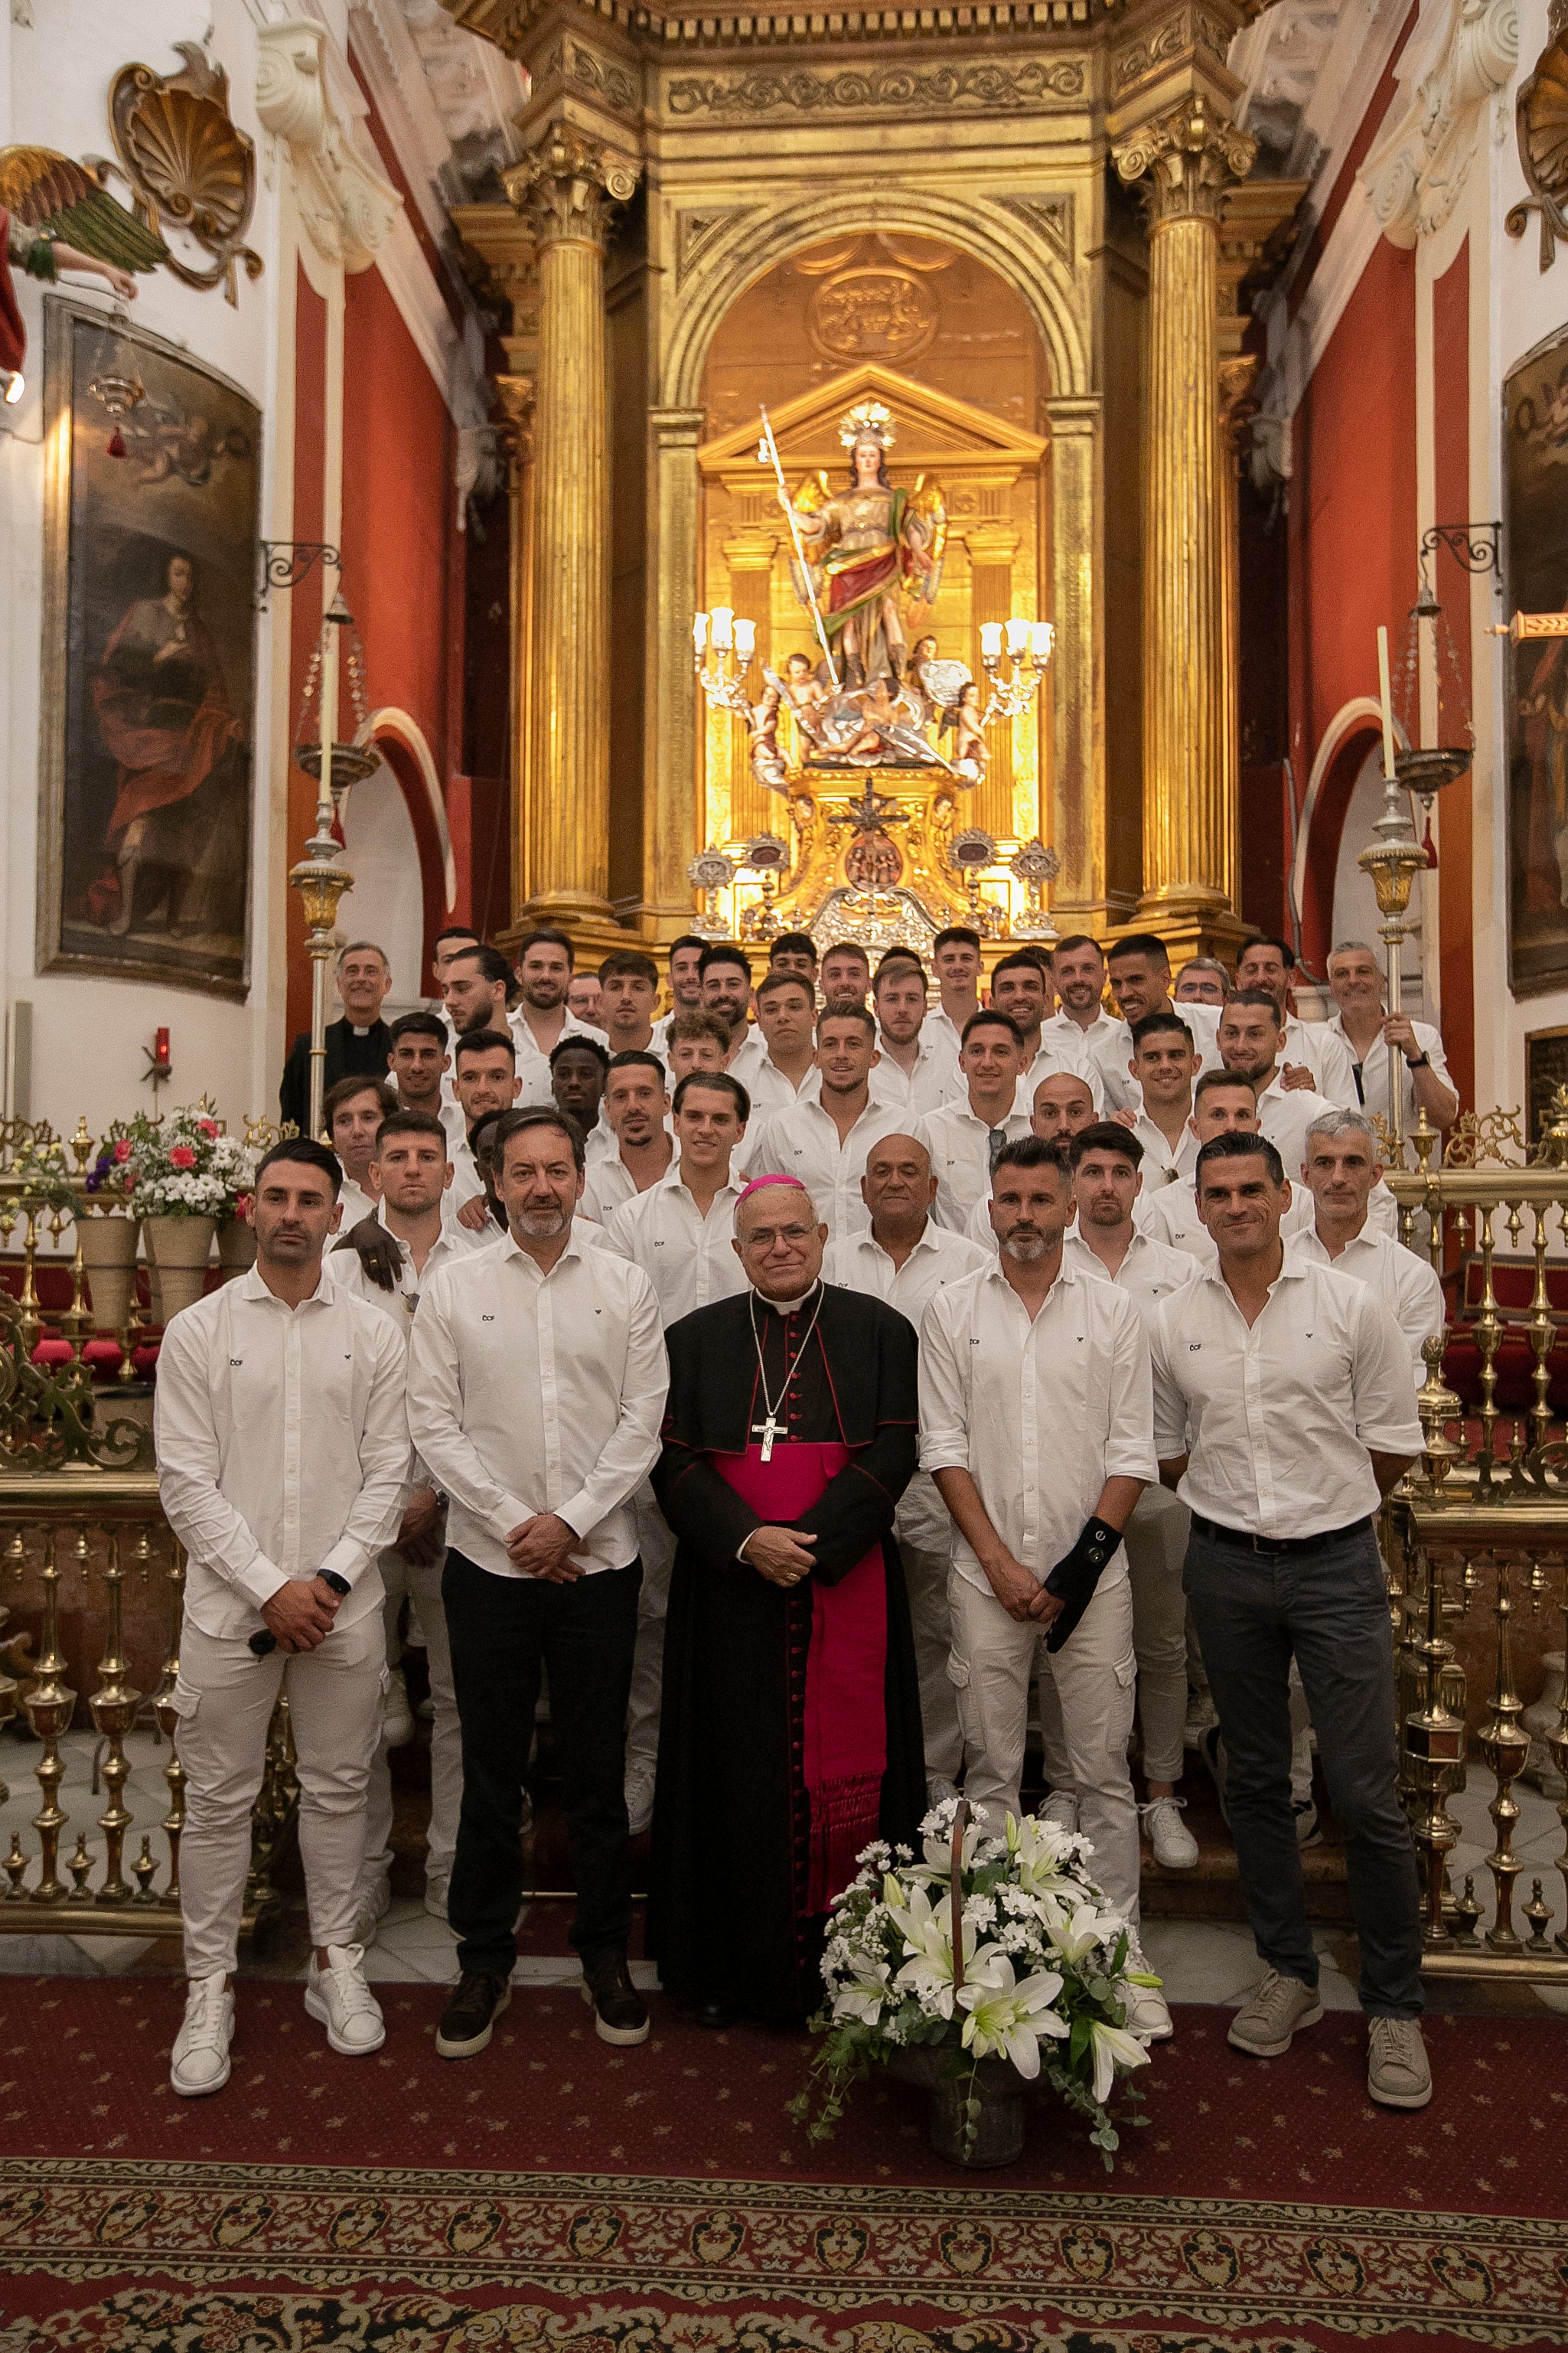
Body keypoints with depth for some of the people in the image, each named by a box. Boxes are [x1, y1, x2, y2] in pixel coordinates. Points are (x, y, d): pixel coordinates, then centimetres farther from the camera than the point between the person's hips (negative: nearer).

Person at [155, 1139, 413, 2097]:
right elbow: (188, 1483, -5)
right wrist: (271, 1587, -12)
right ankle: (210, 1986, 25)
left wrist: (328, 1580, -10)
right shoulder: (198, 1330, -1)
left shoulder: (374, 1333, 2)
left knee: (339, 1789, 13)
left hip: (343, 1604, 1)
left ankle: (336, 1962, 31)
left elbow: (389, 1475, 1)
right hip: (231, 1603, -1)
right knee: (220, 1798, 9)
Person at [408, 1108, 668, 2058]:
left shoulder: (627, 1286, 2)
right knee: (491, 1771, 10)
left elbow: (644, 1420, -1)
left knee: (599, 1768, 10)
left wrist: (573, 1519, -10)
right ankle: (486, 1958, 27)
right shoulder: (454, 1288, 2)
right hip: (490, 1562, 0)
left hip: (600, 1561, 0)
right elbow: (435, 1421, -2)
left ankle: (607, 1954, 27)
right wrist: (510, 1523, -9)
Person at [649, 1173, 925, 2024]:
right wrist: (747, 1539, -14)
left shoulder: (879, 1330, 5)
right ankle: (733, 1967, 20)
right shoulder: (696, 1337, 8)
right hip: (731, 1594, 1)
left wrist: (809, 1542, -14)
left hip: (847, 1593, 0)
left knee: (843, 1769, 3)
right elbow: (675, 1460, 1)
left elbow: (893, 1453, -3)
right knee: (738, 1775, 6)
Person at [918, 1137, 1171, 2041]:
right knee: (991, 1768, 8)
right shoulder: (953, 1310, 4)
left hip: (1092, 1571, 0)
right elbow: (944, 1444, 0)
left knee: (1105, 1768, 5)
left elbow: (1133, 1450, 0)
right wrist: (1001, 1562, -7)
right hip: (987, 1573, 1)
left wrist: (1080, 1565, -8)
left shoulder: (1113, 1311, 3)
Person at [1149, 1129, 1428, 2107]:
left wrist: (1321, 1508, 7)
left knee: (1368, 1795, -1)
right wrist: (1245, 1506, 8)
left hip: (1336, 1561, -2)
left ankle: (1395, 2006, 17)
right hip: (1226, 1565, 3)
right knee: (1257, 1780, 14)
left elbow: (1394, 1441, 1)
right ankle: (1289, 1972, 31)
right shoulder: (1173, 1322, 1)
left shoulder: (1351, 1306, -5)